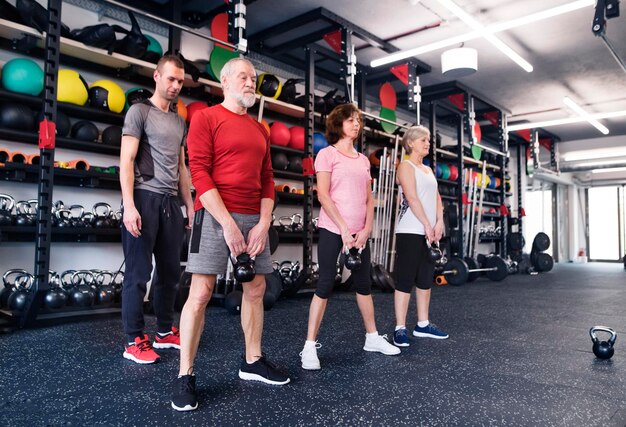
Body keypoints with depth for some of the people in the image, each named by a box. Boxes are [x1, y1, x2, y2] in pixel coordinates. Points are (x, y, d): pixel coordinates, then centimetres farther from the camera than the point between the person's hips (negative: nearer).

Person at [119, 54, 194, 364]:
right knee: (138, 273, -1)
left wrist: (190, 206, 15)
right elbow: (126, 161, -7)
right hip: (144, 198, -6)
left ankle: (165, 332, 22)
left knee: (170, 271, 9)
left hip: (171, 202, 7)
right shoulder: (140, 111, 0)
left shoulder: (179, 121, 19)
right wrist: (129, 205, -17)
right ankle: (134, 341, 8)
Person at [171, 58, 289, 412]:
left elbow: (267, 179, 13)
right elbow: (199, 172, -10)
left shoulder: (260, 130, 17)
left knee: (256, 289, 10)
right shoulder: (206, 118, -1)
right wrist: (228, 223, -17)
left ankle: (253, 361, 25)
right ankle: (185, 375, 5)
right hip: (216, 215, -6)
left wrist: (263, 224, -1)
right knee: (201, 292, -7)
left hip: (254, 218, 7)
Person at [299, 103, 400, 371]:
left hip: (360, 233, 6)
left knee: (364, 284, 13)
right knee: (325, 285, -4)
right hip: (333, 230, -6)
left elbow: (368, 198, 12)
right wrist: (344, 229, -15)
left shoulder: (363, 160, 15)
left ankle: (372, 337, 27)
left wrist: (366, 229, -2)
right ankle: (310, 346, 5)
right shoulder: (327, 154, -3)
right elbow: (323, 195, -11)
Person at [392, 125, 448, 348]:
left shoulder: (428, 170, 21)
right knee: (405, 279, -6)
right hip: (410, 232, -8)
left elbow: (436, 197, 13)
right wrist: (427, 225, -15)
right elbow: (412, 198, -14)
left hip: (429, 232, 8)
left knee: (426, 278, 11)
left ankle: (422, 325, 20)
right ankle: (400, 328, -1)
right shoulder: (406, 166, -4)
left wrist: (439, 223, -2)